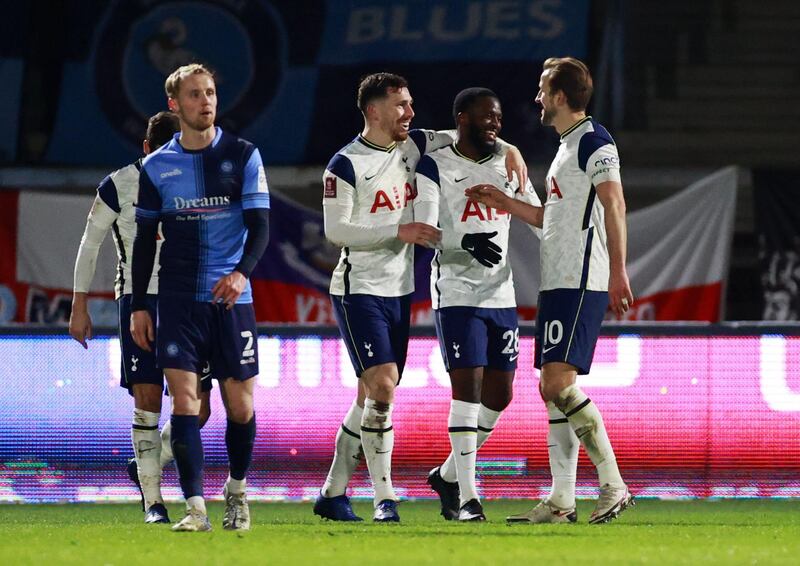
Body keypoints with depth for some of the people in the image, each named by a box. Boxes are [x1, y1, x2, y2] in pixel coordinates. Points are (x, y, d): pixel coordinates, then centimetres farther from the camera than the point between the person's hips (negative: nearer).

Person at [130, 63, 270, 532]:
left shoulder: (243, 156, 1)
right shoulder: (157, 167, 6)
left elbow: (260, 227, -3)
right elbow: (145, 239, 12)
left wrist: (242, 272, -22)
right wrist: (139, 306, 7)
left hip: (232, 297, -1)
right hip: (179, 299, 1)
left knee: (240, 405, 3)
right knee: (184, 399, -11)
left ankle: (237, 490, 28)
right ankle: (196, 507, -11)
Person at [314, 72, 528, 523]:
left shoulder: (414, 146, 8)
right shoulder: (347, 165, -11)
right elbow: (336, 231, -14)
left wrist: (507, 150, 2)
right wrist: (398, 233, -18)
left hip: (399, 291, 7)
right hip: (360, 291, -7)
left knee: (371, 399, 8)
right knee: (382, 387, -17)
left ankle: (333, 494, 17)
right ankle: (385, 498, -13)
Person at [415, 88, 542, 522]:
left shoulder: (507, 165, 12)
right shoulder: (436, 168, -5)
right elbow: (424, 233, -15)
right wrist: (466, 244, -33)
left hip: (501, 294, 6)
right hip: (457, 294, -6)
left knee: (499, 396, 6)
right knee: (468, 388, -11)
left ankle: (448, 475, 24)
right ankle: (466, 497, -7)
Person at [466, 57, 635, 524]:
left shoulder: (593, 141, -9)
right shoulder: (568, 146, 22)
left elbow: (613, 205, -19)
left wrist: (618, 271, -26)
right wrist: (505, 203, 31)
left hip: (580, 283, -10)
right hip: (558, 282, 10)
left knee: (559, 381, -18)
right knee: (553, 388, 7)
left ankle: (614, 484, -17)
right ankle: (562, 501, 8)